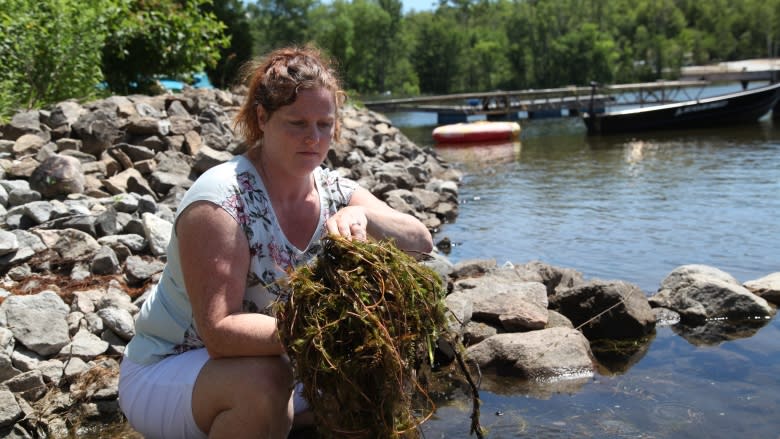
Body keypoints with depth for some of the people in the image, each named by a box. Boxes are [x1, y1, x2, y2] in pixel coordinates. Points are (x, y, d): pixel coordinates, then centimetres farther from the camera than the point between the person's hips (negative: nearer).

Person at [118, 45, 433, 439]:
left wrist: (363, 216, -34)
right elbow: (219, 334, -32)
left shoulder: (336, 194, -5)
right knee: (262, 381, -35)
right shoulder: (221, 200, -25)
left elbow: (422, 242, -15)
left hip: (275, 367, 6)